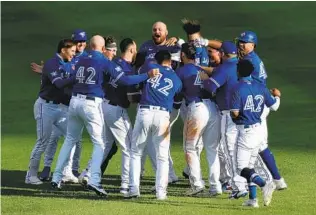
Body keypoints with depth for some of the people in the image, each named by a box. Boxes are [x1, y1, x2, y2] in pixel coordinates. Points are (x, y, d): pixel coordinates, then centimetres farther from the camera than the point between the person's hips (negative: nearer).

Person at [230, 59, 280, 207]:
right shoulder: (261, 87, 3)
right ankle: (252, 199, 14)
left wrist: (233, 113, 6)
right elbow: (274, 106, 9)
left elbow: (235, 113, -18)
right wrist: (277, 96, 30)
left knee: (242, 168, -7)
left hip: (245, 132, -7)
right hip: (258, 130, 7)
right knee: (250, 166, 18)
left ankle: (264, 184, -30)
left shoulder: (238, 89, -14)